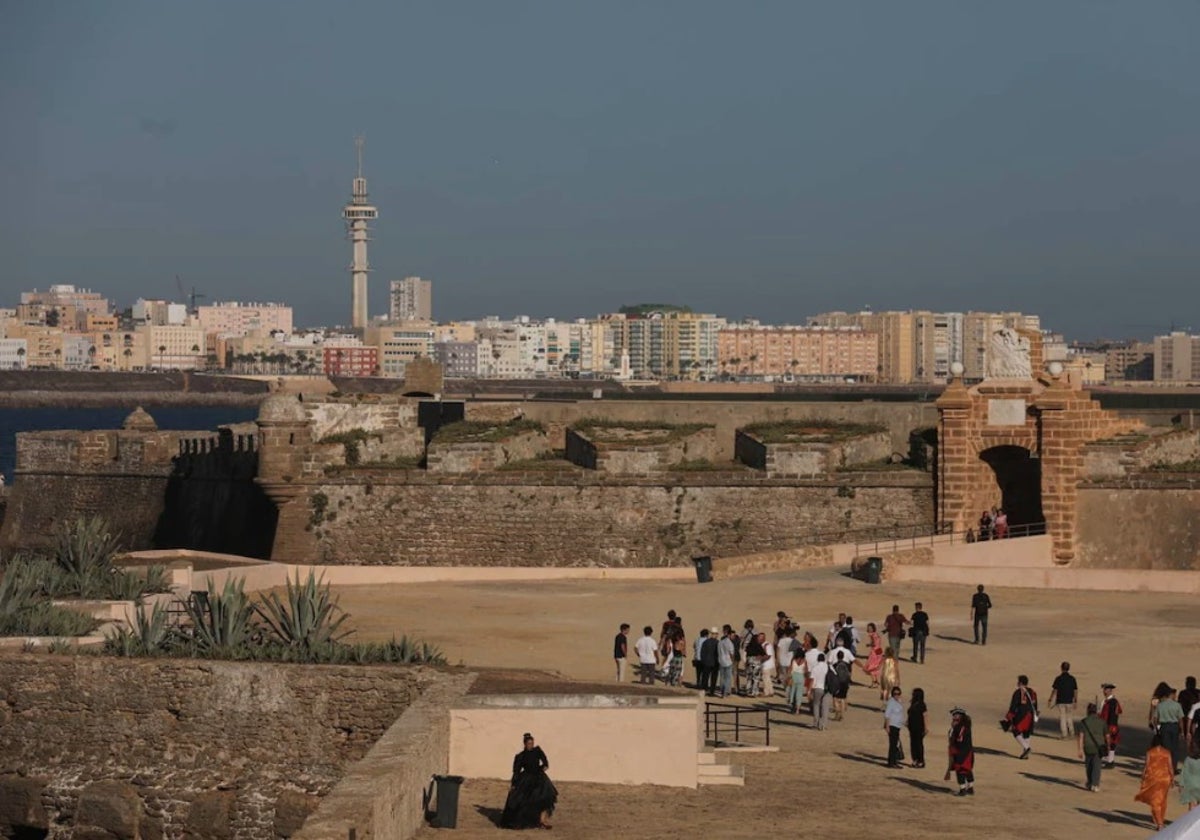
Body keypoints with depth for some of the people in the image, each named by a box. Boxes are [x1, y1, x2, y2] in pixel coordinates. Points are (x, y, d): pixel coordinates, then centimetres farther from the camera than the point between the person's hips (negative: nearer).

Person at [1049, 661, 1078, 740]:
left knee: (1062, 717, 4)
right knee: (1070, 717, 15)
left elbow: (1054, 691, -7)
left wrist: (1050, 700, 3)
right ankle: (1071, 732, 17)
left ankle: (1064, 734, 3)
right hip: (1069, 701, 2)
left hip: (1060, 701, -2)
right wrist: (1075, 701, 12)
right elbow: (1076, 691, 1)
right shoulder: (1072, 679, -2)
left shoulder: (1058, 679, -9)